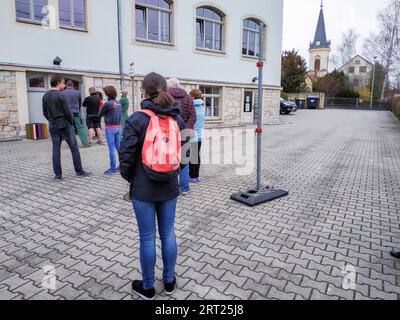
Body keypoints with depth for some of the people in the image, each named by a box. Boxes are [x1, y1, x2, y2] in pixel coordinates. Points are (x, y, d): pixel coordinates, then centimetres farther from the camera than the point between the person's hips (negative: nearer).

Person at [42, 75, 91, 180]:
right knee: (74, 148, 3)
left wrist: (52, 121, 17)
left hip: (52, 126, 6)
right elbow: (68, 113, -14)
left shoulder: (45, 96, 7)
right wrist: (71, 123, 0)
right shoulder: (61, 96, -13)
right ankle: (79, 171, 8)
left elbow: (45, 113, 11)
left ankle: (58, 175, 8)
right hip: (65, 124, -6)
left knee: (56, 150, 6)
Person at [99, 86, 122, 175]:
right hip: (118, 127, 7)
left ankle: (113, 168, 3)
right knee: (119, 147, 12)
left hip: (110, 128, -7)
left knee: (112, 149, -2)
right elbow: (119, 114, 10)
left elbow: (100, 115, -3)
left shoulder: (108, 103, -14)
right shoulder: (118, 103, 7)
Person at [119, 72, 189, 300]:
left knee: (147, 238, 9)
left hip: (144, 189, -4)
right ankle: (169, 282, 34)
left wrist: (129, 177, 5)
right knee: (168, 234, 17)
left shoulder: (137, 119, -14)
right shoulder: (178, 119, 0)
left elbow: (126, 155, -13)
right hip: (170, 187, 4)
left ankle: (148, 287, 28)